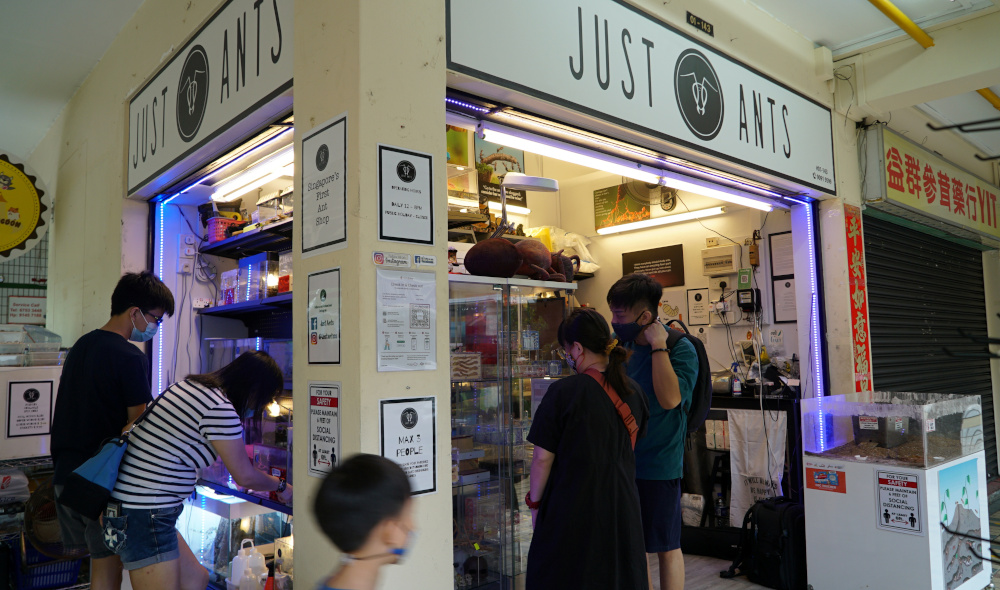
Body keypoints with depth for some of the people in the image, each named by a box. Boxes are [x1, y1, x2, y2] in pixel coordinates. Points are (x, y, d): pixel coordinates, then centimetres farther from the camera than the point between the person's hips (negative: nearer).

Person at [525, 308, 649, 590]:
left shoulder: (563, 392, -18)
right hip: (622, 508, 6)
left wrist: (535, 502, -2)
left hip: (573, 508, -5)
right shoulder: (632, 391, 1)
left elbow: (543, 458, -14)